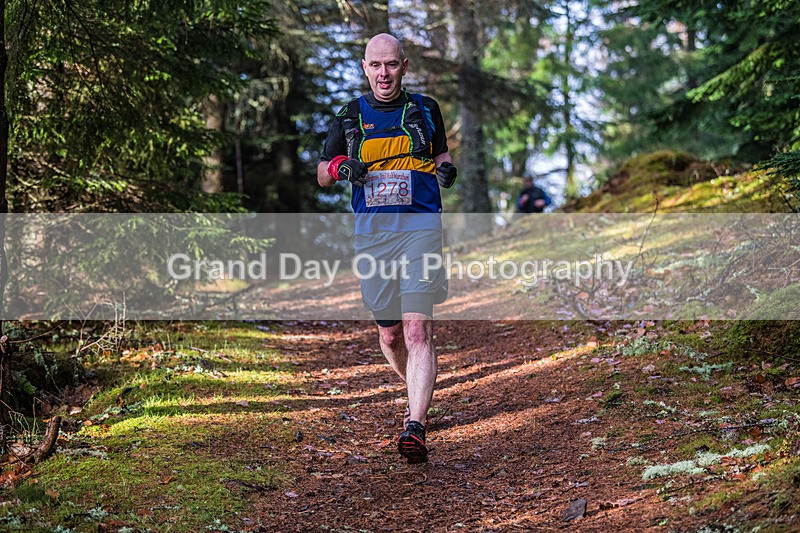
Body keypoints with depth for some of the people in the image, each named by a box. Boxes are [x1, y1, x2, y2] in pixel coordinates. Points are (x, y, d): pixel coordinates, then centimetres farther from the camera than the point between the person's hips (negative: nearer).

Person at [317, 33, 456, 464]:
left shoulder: (425, 110, 8)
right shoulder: (349, 116, 9)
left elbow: (440, 153, 23)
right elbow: (322, 175, 16)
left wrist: (446, 169, -1)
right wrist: (341, 167, -6)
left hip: (420, 227, -2)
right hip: (371, 233, 2)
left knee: (417, 330, -16)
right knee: (389, 334, 9)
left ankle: (416, 427, -24)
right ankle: (417, 391, 38)